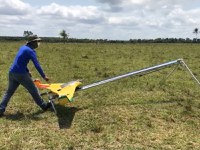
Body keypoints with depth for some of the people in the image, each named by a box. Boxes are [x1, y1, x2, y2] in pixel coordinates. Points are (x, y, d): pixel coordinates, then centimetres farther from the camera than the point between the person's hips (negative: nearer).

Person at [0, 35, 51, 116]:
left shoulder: (22, 47, 15)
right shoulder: (30, 51, -11)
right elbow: (37, 65, -18)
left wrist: (27, 71, 25)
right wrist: (44, 76, -17)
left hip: (12, 72, 8)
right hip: (21, 74, -8)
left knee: (9, 92, 15)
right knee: (33, 90, 6)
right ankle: (44, 106, 18)